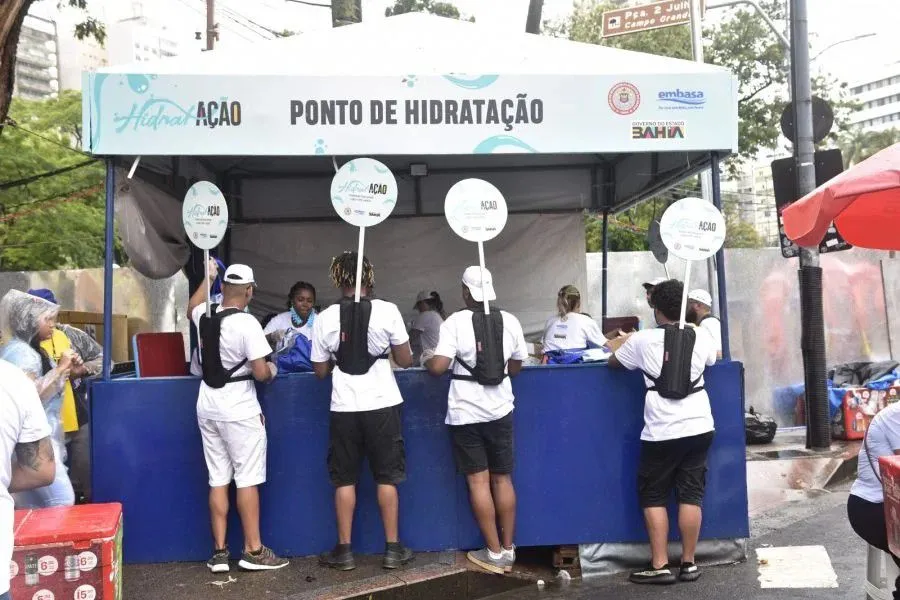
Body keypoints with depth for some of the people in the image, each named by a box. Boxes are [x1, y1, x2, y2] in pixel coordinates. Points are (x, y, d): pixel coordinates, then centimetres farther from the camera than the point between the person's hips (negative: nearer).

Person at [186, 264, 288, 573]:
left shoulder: (204, 316, 4)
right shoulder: (247, 323, -17)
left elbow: (191, 308, 31)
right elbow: (261, 373, -19)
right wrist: (273, 371, 3)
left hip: (208, 408, 7)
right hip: (239, 411, -7)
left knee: (218, 479, 10)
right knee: (247, 479, 1)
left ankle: (219, 552, 13)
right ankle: (253, 551, 7)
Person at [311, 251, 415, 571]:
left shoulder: (325, 318, -3)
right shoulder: (387, 311, -7)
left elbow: (320, 371, 4)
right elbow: (405, 360, -1)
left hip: (344, 407, 1)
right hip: (382, 404, -1)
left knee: (345, 478, 11)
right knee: (387, 477, 9)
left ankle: (344, 550, 15)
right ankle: (393, 548, 14)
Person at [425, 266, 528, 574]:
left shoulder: (456, 322, -12)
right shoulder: (510, 322, 0)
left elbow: (438, 367, -18)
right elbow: (516, 367, 10)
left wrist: (427, 361, 3)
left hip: (466, 413, -3)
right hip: (500, 410, 4)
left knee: (478, 481, 3)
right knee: (502, 479, 12)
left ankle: (494, 553, 7)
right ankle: (508, 549, 20)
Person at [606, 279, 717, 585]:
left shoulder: (642, 340, -5)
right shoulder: (702, 337, 3)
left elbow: (613, 362, 13)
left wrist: (626, 343, 31)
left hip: (661, 432, -3)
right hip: (699, 427, 3)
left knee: (653, 496, 7)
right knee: (691, 494, 9)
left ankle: (659, 566, 6)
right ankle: (689, 564, 14)